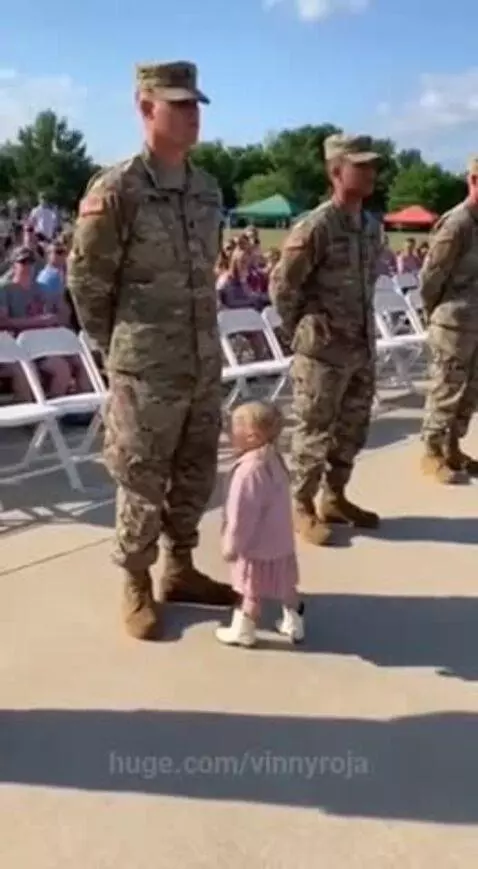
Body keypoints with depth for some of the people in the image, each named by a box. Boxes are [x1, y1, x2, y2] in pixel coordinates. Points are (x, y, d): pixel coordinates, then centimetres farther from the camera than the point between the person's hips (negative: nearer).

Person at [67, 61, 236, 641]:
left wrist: (198, 337, 15)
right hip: (146, 369, -6)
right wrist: (119, 346, 2)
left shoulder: (208, 191, 8)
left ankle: (180, 571, 33)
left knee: (196, 475, 15)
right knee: (142, 482, 5)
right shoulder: (115, 190, -12)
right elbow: (85, 279, -6)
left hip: (205, 363, 6)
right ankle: (136, 587, 23)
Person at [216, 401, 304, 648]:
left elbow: (242, 515, -25)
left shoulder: (250, 470, -30)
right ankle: (294, 624, 35)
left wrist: (231, 545, -13)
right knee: (285, 585, 22)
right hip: (280, 541, 9)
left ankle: (243, 631, 26)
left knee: (252, 592, 9)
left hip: (258, 546, -9)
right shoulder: (274, 460, 0)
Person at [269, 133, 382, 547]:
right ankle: (302, 508, 18)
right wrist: (305, 331, -2)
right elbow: (281, 287, -11)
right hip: (323, 351, -7)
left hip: (363, 347, 7)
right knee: (314, 433, 4)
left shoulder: (372, 226, 8)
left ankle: (335, 498, 33)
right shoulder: (315, 228, -16)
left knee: (352, 430, 16)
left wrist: (362, 330, 15)